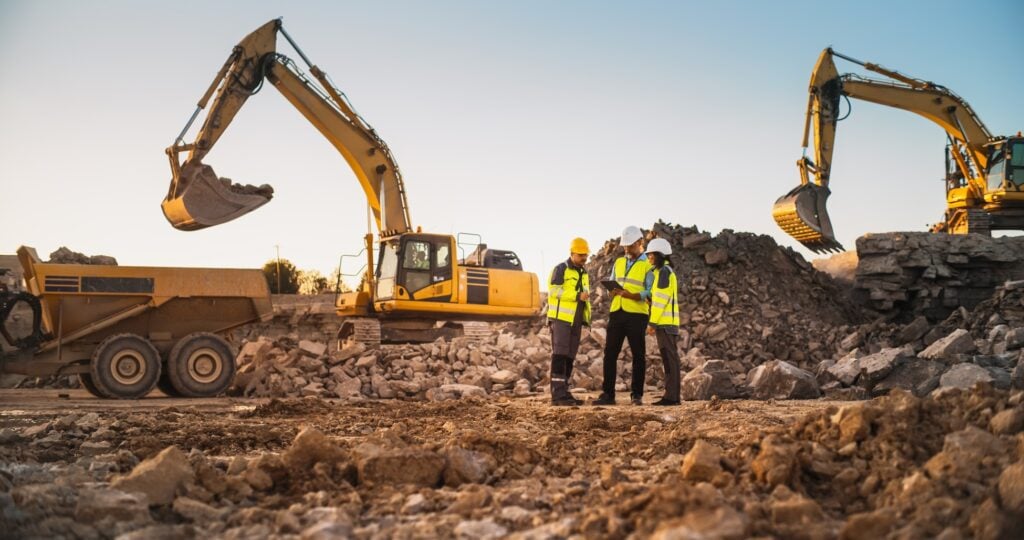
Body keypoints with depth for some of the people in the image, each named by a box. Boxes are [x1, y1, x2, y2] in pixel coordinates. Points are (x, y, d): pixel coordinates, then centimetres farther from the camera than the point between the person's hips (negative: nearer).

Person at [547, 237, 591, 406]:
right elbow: (553, 291, -15)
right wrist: (577, 296, -20)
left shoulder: (584, 273, 19)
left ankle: (563, 393, 11)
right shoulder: (561, 269, -5)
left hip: (576, 321, 8)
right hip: (560, 318, -8)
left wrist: (587, 318, 16)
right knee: (559, 356, -12)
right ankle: (557, 395, -14)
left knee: (569, 358, 7)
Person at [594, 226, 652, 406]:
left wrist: (631, 295, -24)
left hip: (636, 315, -5)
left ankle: (637, 394, 10)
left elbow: (650, 293, -8)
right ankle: (608, 393, 8)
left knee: (638, 355, 3)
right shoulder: (618, 263, 16)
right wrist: (612, 291, -5)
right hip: (616, 312, 5)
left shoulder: (648, 265, -1)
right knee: (610, 353, 3)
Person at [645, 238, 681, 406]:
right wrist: (654, 322, 20)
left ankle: (672, 396, -9)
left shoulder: (664, 272, -10)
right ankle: (671, 395, 12)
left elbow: (660, 300, -16)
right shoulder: (664, 272, 20)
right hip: (666, 322, 10)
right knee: (669, 358, 9)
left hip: (665, 322, -10)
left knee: (669, 357, -9)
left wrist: (652, 322, -16)